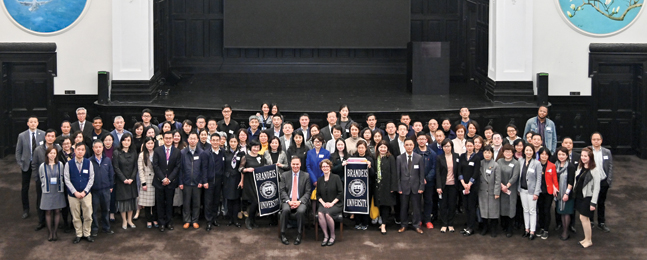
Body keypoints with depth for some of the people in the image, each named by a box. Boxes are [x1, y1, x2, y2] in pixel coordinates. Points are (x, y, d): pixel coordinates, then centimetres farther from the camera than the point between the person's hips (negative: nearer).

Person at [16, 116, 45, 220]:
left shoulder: (43, 134, -3)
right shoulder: (22, 136, -1)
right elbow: (18, 151, 4)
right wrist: (20, 163, -2)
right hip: (26, 164, 1)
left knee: (40, 187, 3)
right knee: (24, 188, 7)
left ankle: (40, 207, 18)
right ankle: (25, 210, 19)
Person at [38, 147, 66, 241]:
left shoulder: (60, 165, -2)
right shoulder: (42, 166, -3)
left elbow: (63, 177, 5)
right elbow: (41, 179, 9)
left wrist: (60, 186, 0)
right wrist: (46, 185, 4)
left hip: (58, 191, 0)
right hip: (47, 191, 0)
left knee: (57, 211, 4)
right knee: (48, 212, 3)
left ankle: (55, 232, 14)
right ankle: (50, 232, 12)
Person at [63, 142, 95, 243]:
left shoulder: (88, 163, -2)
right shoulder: (69, 164, -5)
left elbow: (91, 178, -1)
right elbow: (67, 180, -4)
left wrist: (84, 191, -9)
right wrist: (75, 192, -11)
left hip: (86, 194, 0)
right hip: (73, 195, 0)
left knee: (88, 216, 2)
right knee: (76, 217, 7)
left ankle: (87, 234, 18)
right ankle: (78, 234, 20)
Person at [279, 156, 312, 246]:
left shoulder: (306, 176, 8)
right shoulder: (284, 175, 10)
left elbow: (307, 192, 3)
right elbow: (282, 190, 4)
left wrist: (299, 201, -13)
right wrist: (288, 201, -13)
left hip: (301, 201, -1)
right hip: (288, 200, 1)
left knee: (301, 211, -34)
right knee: (285, 210, -33)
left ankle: (299, 235, -21)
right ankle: (282, 234, -21)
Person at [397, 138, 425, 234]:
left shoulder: (419, 158, 2)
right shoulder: (399, 158, 2)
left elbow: (422, 174, 2)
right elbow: (397, 174, 2)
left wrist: (421, 186, -3)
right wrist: (398, 187, -4)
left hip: (415, 187, 0)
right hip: (404, 187, 0)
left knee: (416, 207, 5)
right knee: (403, 207, 5)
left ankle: (417, 225, 16)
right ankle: (403, 225, 17)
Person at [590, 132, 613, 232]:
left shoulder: (607, 152, 2)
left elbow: (610, 167, 3)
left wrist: (609, 181, -3)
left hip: (603, 182, 2)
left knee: (601, 203, 12)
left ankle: (601, 223, 22)